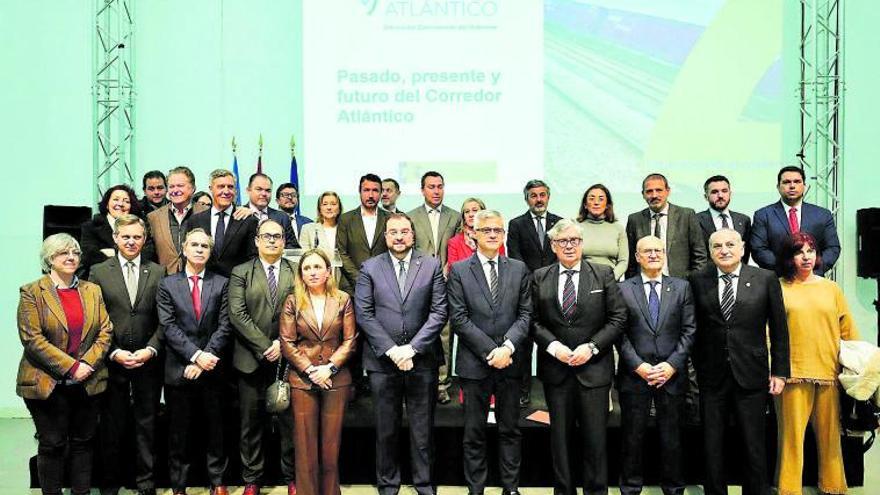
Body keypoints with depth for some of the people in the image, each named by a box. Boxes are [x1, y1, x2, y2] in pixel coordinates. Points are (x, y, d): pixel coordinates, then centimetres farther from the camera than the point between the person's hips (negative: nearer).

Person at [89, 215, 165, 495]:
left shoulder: (158, 272, 4)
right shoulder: (99, 272, 2)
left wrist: (150, 350, -11)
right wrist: (114, 353, -11)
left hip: (148, 362, 1)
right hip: (112, 362, 0)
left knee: (147, 424, 9)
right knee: (111, 426, 9)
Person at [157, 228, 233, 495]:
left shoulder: (221, 283, 4)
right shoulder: (167, 284, 3)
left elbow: (224, 327, -2)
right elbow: (169, 327, -6)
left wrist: (205, 358, -12)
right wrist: (196, 355, -15)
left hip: (211, 369, 1)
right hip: (178, 370, 0)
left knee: (214, 430, 10)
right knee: (179, 432, 8)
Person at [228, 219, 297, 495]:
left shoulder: (297, 273, 7)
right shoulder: (241, 273, 5)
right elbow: (237, 314, -5)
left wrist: (282, 343, -12)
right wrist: (265, 346, -12)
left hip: (286, 358, 0)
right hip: (252, 359, 0)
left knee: (290, 420, 5)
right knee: (251, 422, 7)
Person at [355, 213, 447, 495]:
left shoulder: (432, 266, 3)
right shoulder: (369, 268, 3)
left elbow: (439, 312, -3)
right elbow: (363, 314, -3)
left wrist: (412, 347, -12)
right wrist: (391, 349, -12)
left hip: (422, 360, 0)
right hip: (382, 360, 0)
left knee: (423, 428, 9)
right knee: (386, 429, 10)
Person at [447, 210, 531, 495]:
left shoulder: (519, 269, 7)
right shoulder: (459, 271, 0)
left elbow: (525, 313, 2)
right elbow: (458, 319, -6)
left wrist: (508, 346, -13)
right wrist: (490, 351, -12)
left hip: (510, 361, 2)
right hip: (474, 362, -2)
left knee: (510, 429, 11)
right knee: (474, 431, 7)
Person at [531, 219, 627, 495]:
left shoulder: (604, 275, 2)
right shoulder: (539, 278, 5)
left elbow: (618, 318, -1)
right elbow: (534, 321, 3)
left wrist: (591, 347, -11)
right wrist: (554, 346, -12)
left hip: (594, 367, -1)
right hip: (555, 369, 1)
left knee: (595, 437, 3)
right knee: (560, 436, 10)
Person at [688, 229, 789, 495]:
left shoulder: (766, 279, -1)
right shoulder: (697, 280, 0)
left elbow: (779, 329, 2)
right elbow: (692, 327, 3)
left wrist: (780, 371, 1)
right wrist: (696, 365, 1)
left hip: (751, 374, -1)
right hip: (711, 375, 1)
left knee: (754, 445, 9)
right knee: (712, 445, 11)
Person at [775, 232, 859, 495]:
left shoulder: (831, 289, 11)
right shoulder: (779, 289, 3)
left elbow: (848, 332, 12)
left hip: (829, 373, 2)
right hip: (793, 373, -2)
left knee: (829, 433, 10)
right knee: (792, 434, 1)